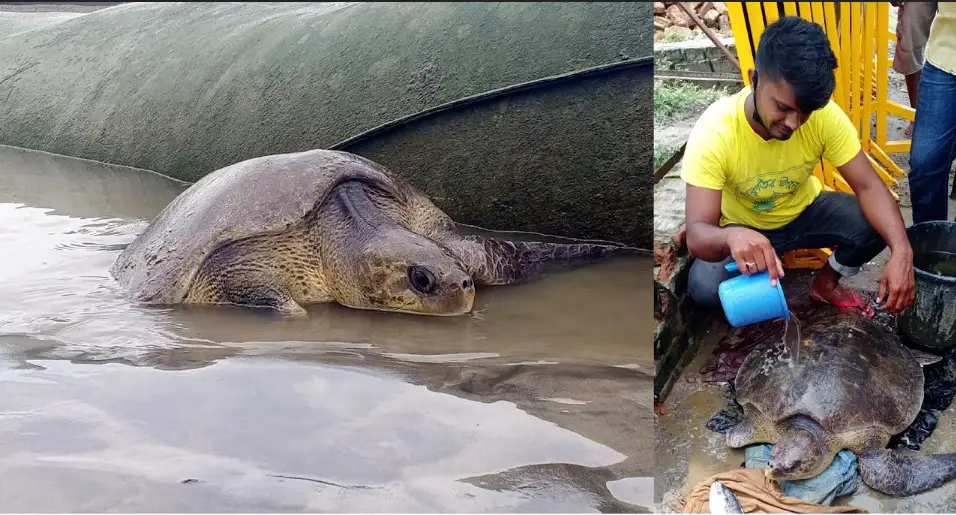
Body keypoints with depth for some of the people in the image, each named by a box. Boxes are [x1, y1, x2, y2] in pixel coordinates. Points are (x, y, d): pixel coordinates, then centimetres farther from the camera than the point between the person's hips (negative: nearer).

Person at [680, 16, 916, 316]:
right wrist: (732, 236, -65)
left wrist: (901, 251, -42)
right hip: (743, 228, -3)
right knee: (704, 288, -32)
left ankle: (826, 283, 9)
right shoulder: (714, 132, -35)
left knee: (876, 226, -23)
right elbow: (697, 233, -40)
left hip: (804, 212, 3)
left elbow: (868, 186, -23)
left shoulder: (824, 115, -27)